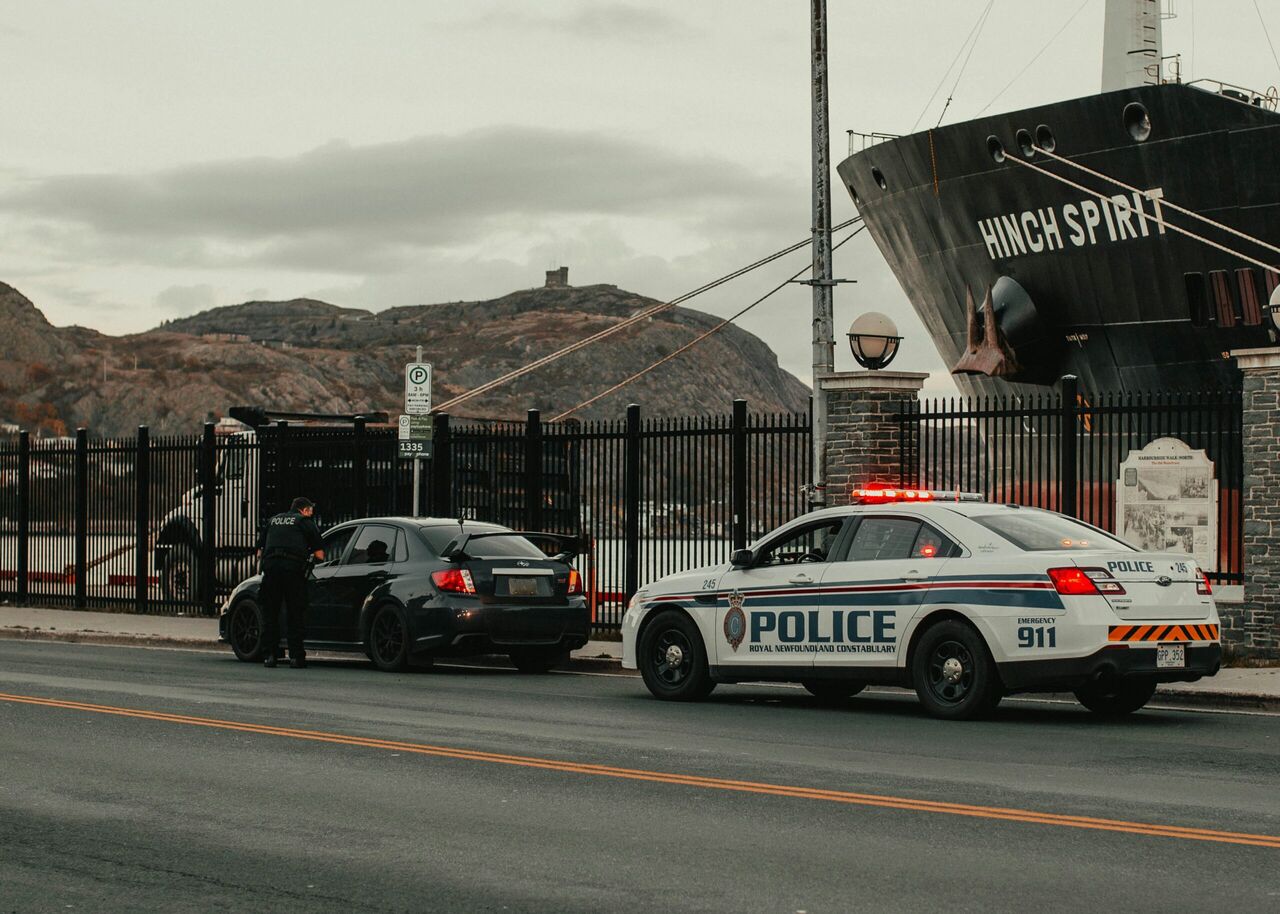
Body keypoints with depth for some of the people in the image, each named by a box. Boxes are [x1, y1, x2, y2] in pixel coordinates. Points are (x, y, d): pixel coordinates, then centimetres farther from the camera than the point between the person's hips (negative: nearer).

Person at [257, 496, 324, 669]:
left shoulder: (273, 521, 25)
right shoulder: (305, 522, 12)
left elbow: (259, 551, 24)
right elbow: (319, 554, 6)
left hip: (270, 566, 3)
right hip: (294, 568, -3)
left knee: (270, 614, 9)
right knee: (295, 614, 2)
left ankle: (270, 655, 5)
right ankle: (296, 656, -1)